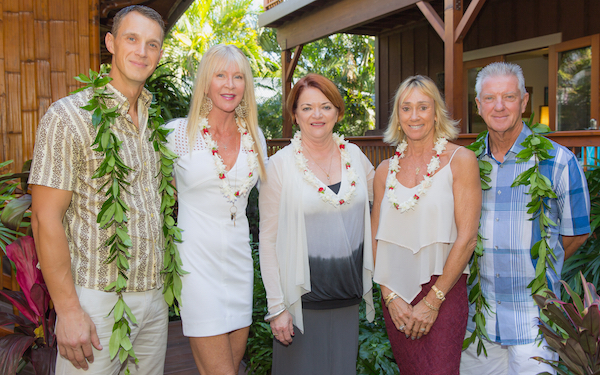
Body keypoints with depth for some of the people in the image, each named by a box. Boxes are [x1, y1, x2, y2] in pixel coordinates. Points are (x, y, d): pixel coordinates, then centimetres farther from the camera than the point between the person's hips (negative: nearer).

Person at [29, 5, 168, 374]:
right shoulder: (70, 116, -10)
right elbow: (45, 219, -13)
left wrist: (168, 282, 11)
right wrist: (68, 310, -15)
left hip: (154, 296, 6)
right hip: (97, 298, -6)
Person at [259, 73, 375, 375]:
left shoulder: (353, 154, 5)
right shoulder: (281, 164, -7)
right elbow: (268, 239, -6)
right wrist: (276, 307, -8)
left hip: (348, 299, 4)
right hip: (303, 301, -4)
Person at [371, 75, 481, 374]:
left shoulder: (460, 160, -4)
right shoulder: (386, 170, 7)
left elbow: (467, 238, -9)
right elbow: (376, 237, 7)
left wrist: (433, 301, -11)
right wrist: (390, 295, -4)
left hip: (443, 290, -3)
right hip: (396, 294, 4)